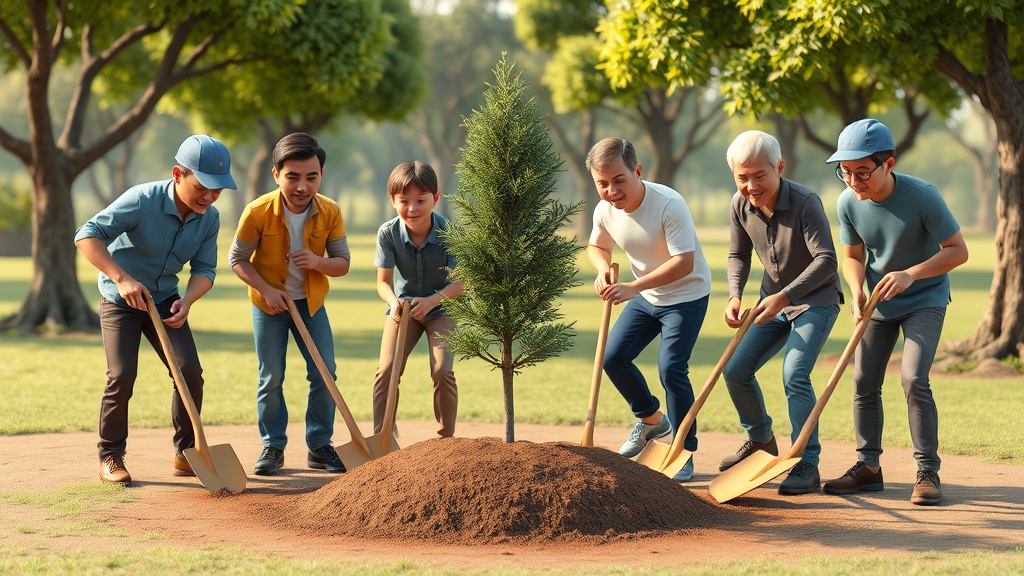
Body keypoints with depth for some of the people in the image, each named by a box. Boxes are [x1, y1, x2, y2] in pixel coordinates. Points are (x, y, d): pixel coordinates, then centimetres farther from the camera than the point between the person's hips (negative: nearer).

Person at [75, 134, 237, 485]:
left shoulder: (210, 218, -11)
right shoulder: (142, 200, -28)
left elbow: (204, 269, -7)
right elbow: (87, 236, -32)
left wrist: (187, 300, -29)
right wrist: (122, 279, -41)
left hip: (164, 301, 5)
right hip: (120, 299, -5)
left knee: (190, 371, -8)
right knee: (122, 376, -15)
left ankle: (185, 453, 9)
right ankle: (110, 456, 3)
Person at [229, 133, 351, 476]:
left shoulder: (330, 213, -15)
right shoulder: (258, 212, -22)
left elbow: (343, 263, -6)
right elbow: (237, 259, -10)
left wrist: (319, 262, -28)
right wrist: (267, 290, -21)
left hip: (311, 303, 2)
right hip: (268, 305, -2)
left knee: (324, 374, -1)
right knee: (271, 379, 1)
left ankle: (320, 445, 12)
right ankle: (273, 447, 13)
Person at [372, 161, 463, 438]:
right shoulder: (388, 233, -18)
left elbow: (461, 281, -19)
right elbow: (383, 281, -12)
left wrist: (432, 300, -35)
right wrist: (394, 301, -34)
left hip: (442, 305, -2)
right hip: (404, 306, 2)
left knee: (442, 371, -17)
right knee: (386, 370, -11)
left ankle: (446, 438, -1)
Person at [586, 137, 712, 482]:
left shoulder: (669, 205, -30)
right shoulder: (605, 211, -10)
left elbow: (684, 263, -35)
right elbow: (597, 246, 12)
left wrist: (634, 287, -41)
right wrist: (603, 268, -12)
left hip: (686, 295, -7)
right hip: (646, 296, 7)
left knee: (671, 367, -18)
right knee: (613, 357, 5)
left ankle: (684, 452, -2)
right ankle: (653, 420, 30)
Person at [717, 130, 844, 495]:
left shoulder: (805, 203, -26)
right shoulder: (740, 205, -8)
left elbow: (826, 260, -30)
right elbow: (739, 255, 6)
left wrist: (785, 296, -37)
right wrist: (735, 295, -11)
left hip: (816, 301, -7)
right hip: (774, 301, 7)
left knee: (794, 375, -22)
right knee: (735, 371, 5)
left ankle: (807, 466, -15)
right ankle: (760, 440, 30)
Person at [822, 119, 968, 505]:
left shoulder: (922, 197, -27)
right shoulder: (849, 203, -14)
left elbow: (958, 250, -20)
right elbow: (853, 256, 0)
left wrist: (909, 275, -33)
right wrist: (857, 292, -20)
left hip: (924, 299, -5)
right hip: (878, 301, 5)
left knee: (914, 380, -17)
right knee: (863, 382, 3)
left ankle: (928, 472, -7)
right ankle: (868, 467, 17)